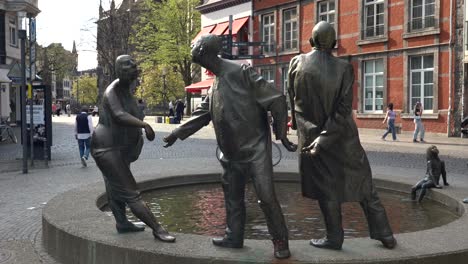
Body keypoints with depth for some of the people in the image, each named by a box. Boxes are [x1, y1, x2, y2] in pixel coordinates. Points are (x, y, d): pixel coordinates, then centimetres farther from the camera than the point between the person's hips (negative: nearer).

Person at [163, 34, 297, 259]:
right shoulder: (215, 85, 11)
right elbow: (201, 114, 20)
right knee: (232, 197, 15)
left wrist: (281, 134, -13)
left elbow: (275, 100, -14)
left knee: (266, 196, -8)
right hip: (232, 153, 8)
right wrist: (177, 133, 17)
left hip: (255, 148, -8)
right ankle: (234, 236, 28)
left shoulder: (242, 72, -14)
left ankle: (280, 241, 6)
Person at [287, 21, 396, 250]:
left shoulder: (297, 63, -9)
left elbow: (293, 98, 4)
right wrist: (324, 139, -17)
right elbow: (344, 109, -18)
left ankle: (334, 237, 18)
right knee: (362, 184, 13)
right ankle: (384, 234, 20)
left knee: (326, 188, 13)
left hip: (310, 135, 0)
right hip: (343, 137, 0)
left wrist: (298, 125, 20)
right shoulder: (343, 68, -13)